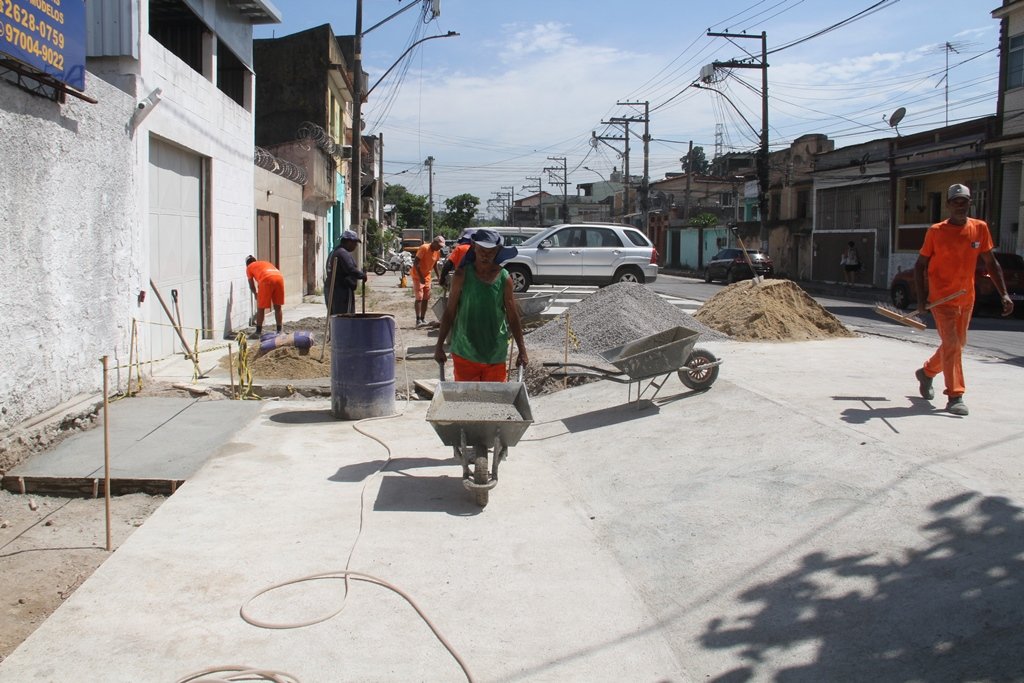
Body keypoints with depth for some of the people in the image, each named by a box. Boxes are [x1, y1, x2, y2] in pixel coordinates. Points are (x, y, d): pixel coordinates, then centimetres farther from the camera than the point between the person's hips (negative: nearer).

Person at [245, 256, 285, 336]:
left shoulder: (249, 267, 25)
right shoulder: (266, 263, 38)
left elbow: (252, 286, 25)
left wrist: (256, 294, 45)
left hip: (267, 280, -4)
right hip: (279, 278, 4)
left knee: (260, 308, 9)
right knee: (277, 307, 16)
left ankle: (258, 331, 13)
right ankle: (279, 331, 19)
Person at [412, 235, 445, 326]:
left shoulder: (437, 252, 1)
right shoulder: (424, 248, -21)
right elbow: (415, 263, -23)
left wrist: (438, 275, 5)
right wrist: (421, 277, -26)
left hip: (427, 276, 7)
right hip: (418, 276, -7)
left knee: (426, 299, 7)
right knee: (419, 298, -11)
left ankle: (423, 319, 13)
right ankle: (418, 320, -12)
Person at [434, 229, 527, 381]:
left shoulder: (504, 278, -2)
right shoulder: (462, 276, -4)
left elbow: (513, 317, 3)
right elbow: (450, 313, 1)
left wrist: (522, 350, 3)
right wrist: (439, 346, 0)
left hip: (496, 353, 1)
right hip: (464, 353, -1)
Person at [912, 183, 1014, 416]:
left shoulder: (980, 228, 2)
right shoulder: (936, 231, -7)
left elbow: (991, 263, 8)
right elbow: (920, 265, -1)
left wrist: (1004, 294, 1)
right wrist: (921, 297, -9)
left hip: (966, 298, 5)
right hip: (941, 298, -5)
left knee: (958, 344, 16)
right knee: (951, 344, -12)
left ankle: (927, 372, 40)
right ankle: (955, 397, -10)